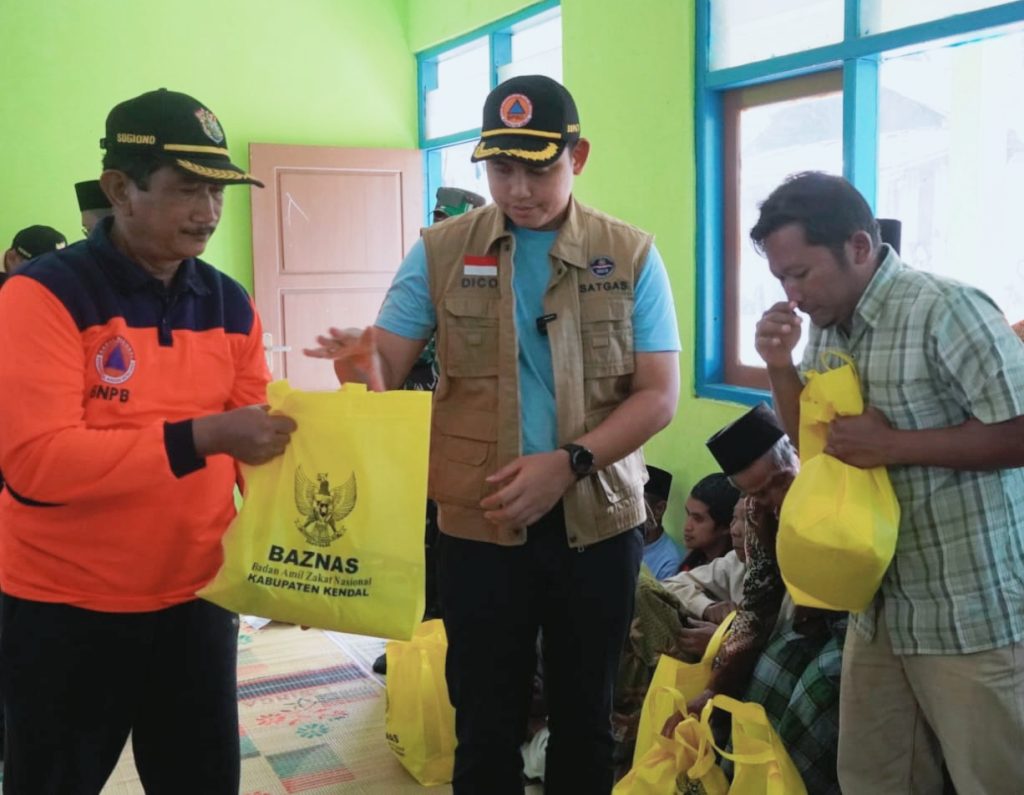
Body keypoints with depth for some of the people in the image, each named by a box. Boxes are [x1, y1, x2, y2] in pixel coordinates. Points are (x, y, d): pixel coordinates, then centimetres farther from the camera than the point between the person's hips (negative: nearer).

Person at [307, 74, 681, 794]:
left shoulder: (631, 255, -1)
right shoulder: (441, 252, 0)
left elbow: (659, 395, -6)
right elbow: (386, 366, -4)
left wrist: (569, 462, -20)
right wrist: (365, 370, -29)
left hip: (598, 520, 1)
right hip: (478, 525, 0)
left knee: (585, 718, 17)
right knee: (486, 725, 12)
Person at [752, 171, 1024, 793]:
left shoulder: (946, 310, -17)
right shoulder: (828, 328, 8)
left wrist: (893, 445, -21)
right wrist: (781, 368, -1)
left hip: (970, 614, -7)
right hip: (879, 605, 8)